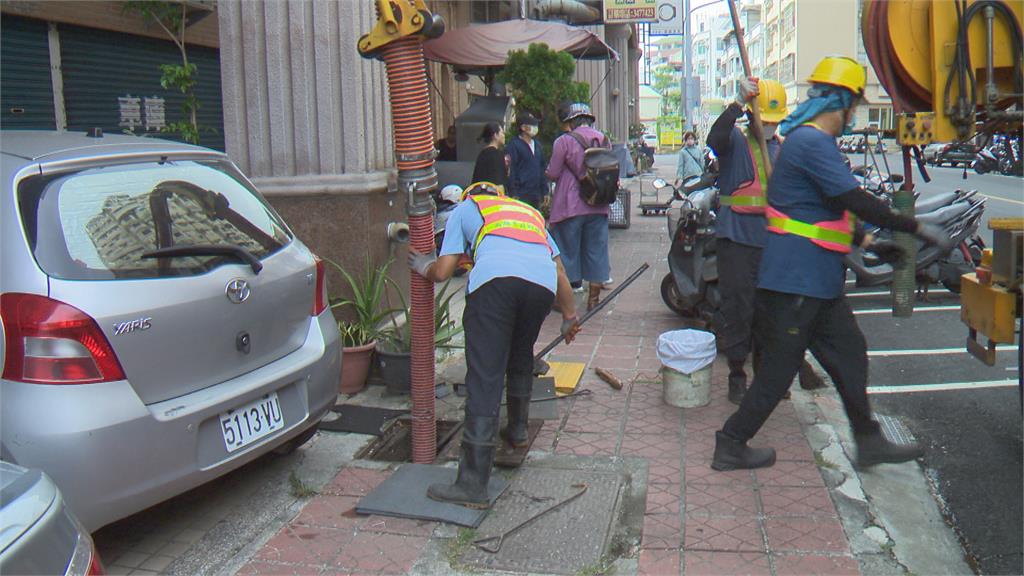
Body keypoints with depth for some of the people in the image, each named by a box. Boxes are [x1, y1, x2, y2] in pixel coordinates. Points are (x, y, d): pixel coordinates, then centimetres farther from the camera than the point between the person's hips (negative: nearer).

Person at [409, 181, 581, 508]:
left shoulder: (464, 209, 31)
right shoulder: (529, 211, 42)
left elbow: (442, 272, 20)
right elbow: (559, 269, 35)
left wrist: (424, 268, 42)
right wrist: (569, 315, 45)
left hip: (494, 277, -4)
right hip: (542, 283, 4)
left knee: (484, 378, -6)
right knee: (521, 358, 30)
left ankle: (473, 484, -8)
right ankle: (518, 429, 44)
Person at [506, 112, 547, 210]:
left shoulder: (538, 145, 17)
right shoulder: (514, 145, -5)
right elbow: (511, 170, -10)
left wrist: (545, 191, 15)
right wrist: (514, 194, -15)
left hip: (536, 195, 7)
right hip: (521, 194, -7)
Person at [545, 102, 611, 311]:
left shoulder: (564, 141, -10)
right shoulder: (603, 139, 6)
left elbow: (552, 174, -8)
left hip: (570, 206, -4)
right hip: (598, 207, 4)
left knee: (567, 249, 5)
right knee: (595, 249, 10)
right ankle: (594, 297, 16)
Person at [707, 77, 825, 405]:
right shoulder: (736, 141, 1)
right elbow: (715, 138, -24)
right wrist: (740, 103, -29)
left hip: (773, 241, 5)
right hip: (736, 239, -4)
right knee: (737, 307, -1)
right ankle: (737, 376, 10)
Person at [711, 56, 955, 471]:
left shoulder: (810, 140, 17)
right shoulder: (812, 142, -17)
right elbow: (857, 201, -23)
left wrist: (868, 243, 20)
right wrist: (917, 229, -16)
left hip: (817, 283, 11)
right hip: (795, 281, -11)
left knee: (849, 354, 16)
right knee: (778, 369, -1)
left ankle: (869, 442, 28)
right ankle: (731, 445, 11)